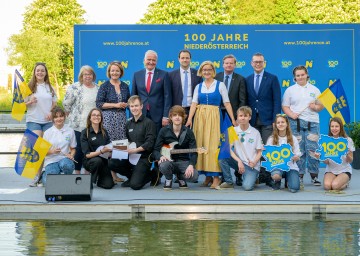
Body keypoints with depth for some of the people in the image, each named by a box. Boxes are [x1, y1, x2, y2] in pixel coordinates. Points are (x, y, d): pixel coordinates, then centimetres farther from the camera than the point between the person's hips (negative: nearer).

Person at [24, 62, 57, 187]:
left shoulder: (50, 88, 12)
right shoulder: (29, 87, 4)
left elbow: (55, 104, 16)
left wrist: (52, 112, -4)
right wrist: (30, 102, -17)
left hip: (48, 121, 3)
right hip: (33, 120, -3)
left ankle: (42, 175, 5)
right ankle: (36, 176, -11)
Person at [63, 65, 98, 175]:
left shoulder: (98, 88, 10)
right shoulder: (75, 88, -6)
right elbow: (66, 104, -3)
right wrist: (71, 116, 4)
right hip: (79, 124, -4)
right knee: (79, 148, -2)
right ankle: (77, 172, 8)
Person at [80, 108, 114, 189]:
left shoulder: (104, 132, 6)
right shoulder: (85, 132, -8)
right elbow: (87, 154, -14)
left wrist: (110, 149, -17)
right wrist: (101, 151, -29)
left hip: (103, 160, 3)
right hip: (89, 161, -3)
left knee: (108, 185, -18)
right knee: (97, 160, -38)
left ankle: (100, 177, 17)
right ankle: (90, 181, -12)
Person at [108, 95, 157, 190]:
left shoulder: (148, 123, -5)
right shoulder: (128, 124, 16)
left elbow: (149, 144, -13)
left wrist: (136, 150, -24)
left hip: (143, 157, -6)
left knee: (135, 185, -22)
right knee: (112, 163, -21)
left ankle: (147, 176, 13)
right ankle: (133, 176, 4)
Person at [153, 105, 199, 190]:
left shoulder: (188, 132, -2)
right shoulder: (164, 131, -2)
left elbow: (194, 152, -7)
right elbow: (156, 150, -2)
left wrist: (191, 165, -26)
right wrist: (161, 156, -26)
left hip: (183, 161, 0)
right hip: (168, 160, 0)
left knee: (194, 176, -30)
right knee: (164, 165, -38)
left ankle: (180, 177, 9)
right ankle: (169, 179, 0)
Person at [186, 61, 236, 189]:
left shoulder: (220, 85, 4)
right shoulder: (198, 87, 11)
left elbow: (227, 103, 1)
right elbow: (194, 103, 2)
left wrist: (233, 120, -5)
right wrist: (189, 119, -12)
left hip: (213, 117, -3)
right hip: (200, 116, 3)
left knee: (212, 145, -9)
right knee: (201, 144, 1)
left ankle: (216, 177, -7)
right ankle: (207, 175, 8)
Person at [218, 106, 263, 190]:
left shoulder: (255, 132, -2)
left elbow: (259, 152, 1)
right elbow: (229, 149, -4)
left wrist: (254, 162, -19)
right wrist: (239, 161, -18)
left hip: (251, 165, -3)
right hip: (238, 161, 3)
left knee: (247, 186, -26)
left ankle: (253, 177, 11)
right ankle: (229, 182, -8)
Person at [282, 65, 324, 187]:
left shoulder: (314, 90, 14)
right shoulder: (290, 90, 11)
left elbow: (321, 105, 15)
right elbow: (285, 106, 7)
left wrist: (316, 107, -7)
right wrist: (291, 114, -11)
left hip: (312, 123, 1)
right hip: (296, 123, -1)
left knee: (312, 150, -5)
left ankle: (314, 176, 1)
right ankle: (299, 176, 4)